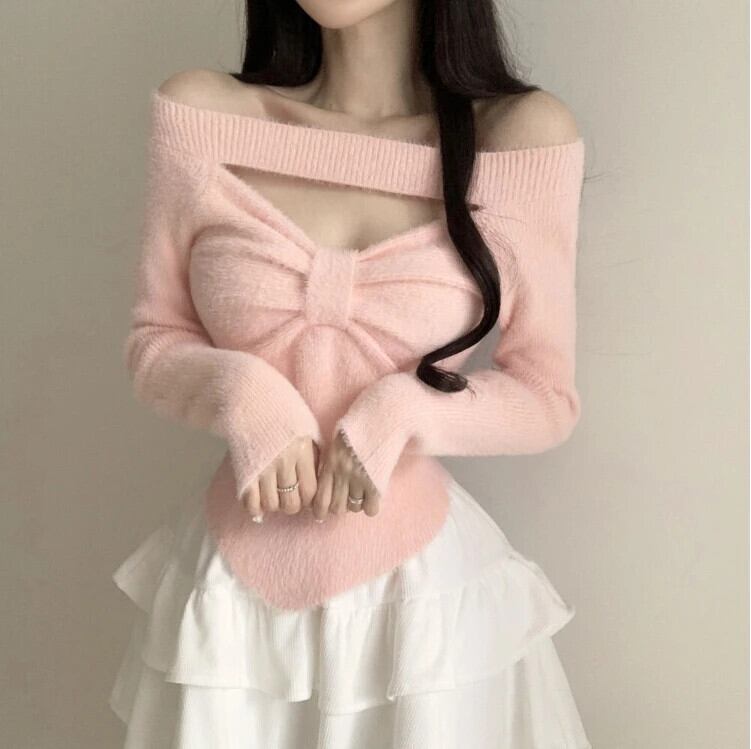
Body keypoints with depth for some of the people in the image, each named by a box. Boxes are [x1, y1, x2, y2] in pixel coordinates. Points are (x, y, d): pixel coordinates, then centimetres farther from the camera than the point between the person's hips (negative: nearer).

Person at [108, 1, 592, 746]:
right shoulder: (199, 114, -5)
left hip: (423, 582, -1)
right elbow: (153, 343, 3)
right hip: (233, 582, 2)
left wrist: (402, 412, -19)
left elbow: (547, 398, -3)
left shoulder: (525, 136, -10)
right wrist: (243, 396, -16)